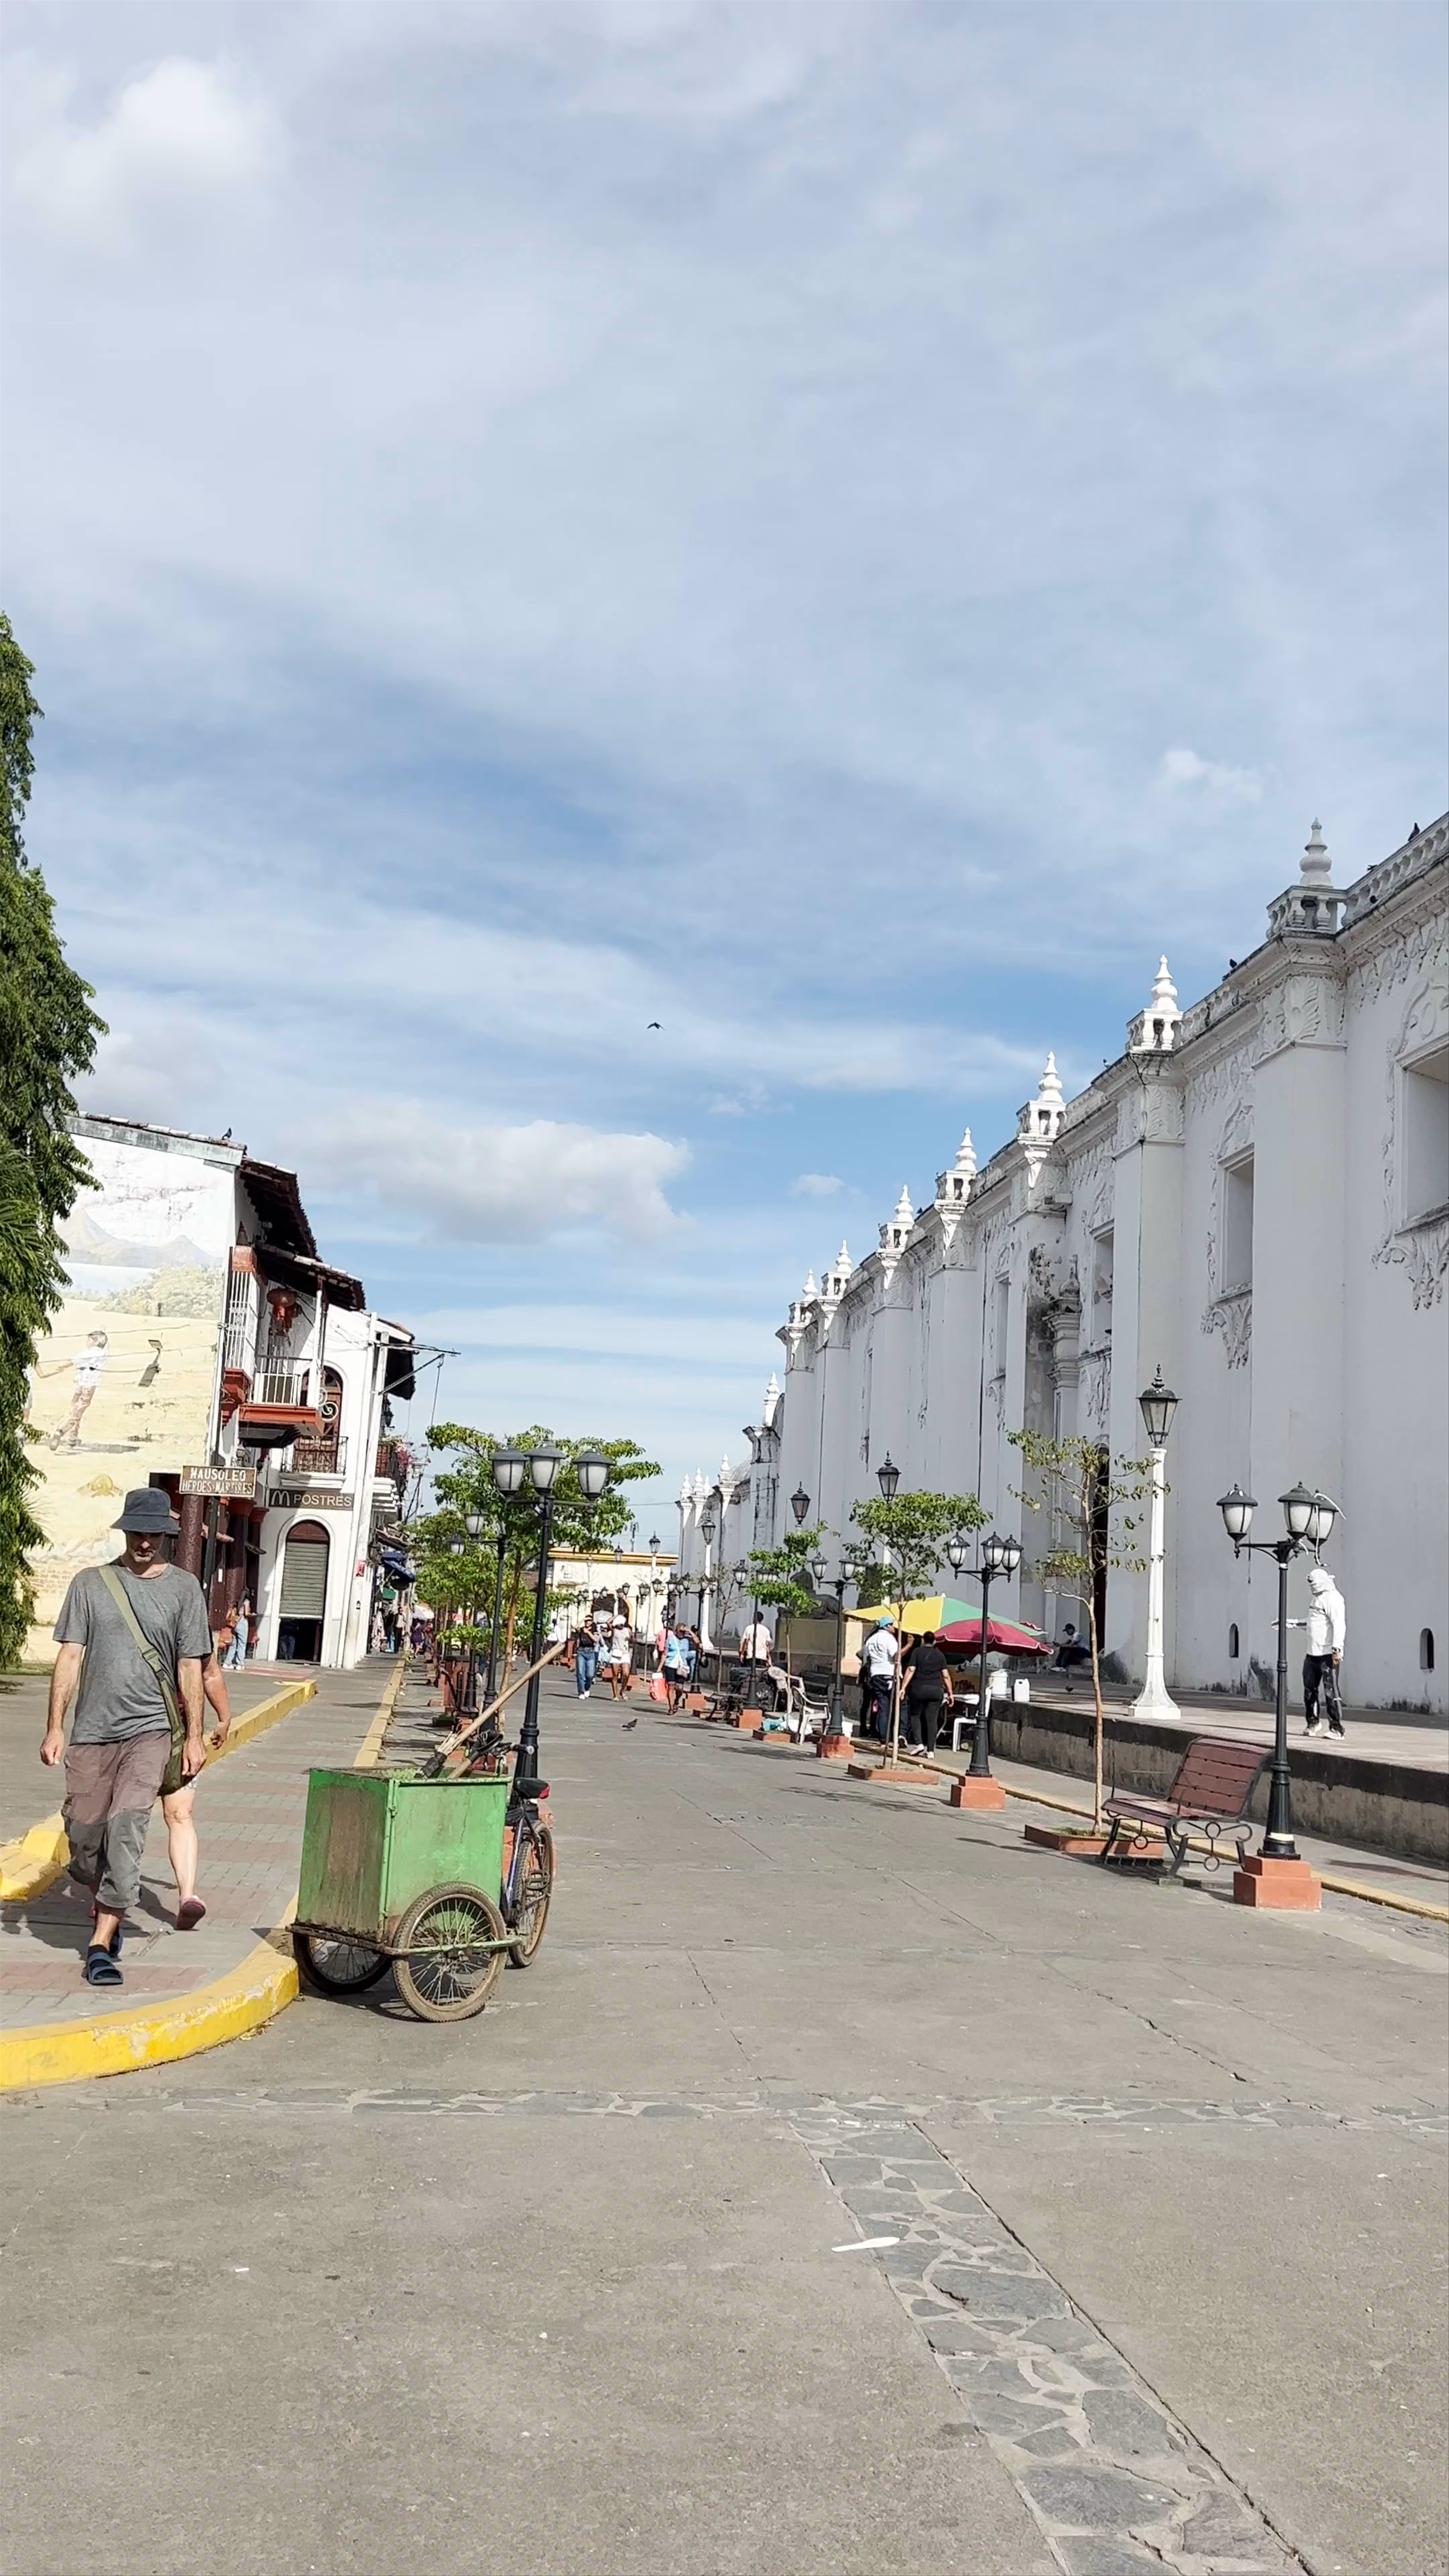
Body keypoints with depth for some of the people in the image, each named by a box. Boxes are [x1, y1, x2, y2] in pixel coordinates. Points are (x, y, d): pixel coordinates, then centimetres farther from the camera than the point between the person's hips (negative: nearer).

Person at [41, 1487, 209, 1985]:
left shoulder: (184, 1589, 4)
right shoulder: (91, 1583, 5)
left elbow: (190, 1667, 5)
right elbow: (70, 1657, 5)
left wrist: (194, 1736, 2)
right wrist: (54, 1728, 0)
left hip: (150, 1728, -2)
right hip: (91, 1729, 2)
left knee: (127, 1827, -15)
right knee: (84, 1833, 6)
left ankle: (101, 1944, -9)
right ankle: (107, 1909, 36)